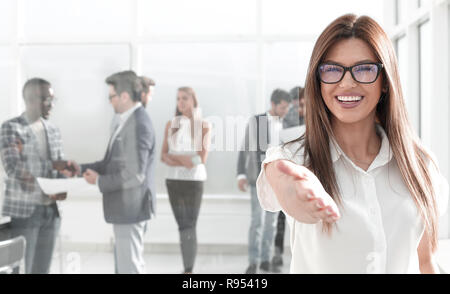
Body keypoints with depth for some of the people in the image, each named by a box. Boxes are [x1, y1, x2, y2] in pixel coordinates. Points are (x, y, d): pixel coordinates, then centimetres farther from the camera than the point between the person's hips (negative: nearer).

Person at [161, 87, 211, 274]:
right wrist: (184, 161, -15)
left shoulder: (204, 126, -3)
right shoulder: (170, 125, 7)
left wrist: (174, 156, -7)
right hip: (173, 181, 3)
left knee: (190, 226, -3)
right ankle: (188, 268, 15)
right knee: (182, 225, 7)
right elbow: (164, 156, 3)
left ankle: (189, 270, 0)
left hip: (194, 181, -3)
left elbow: (202, 158, -10)